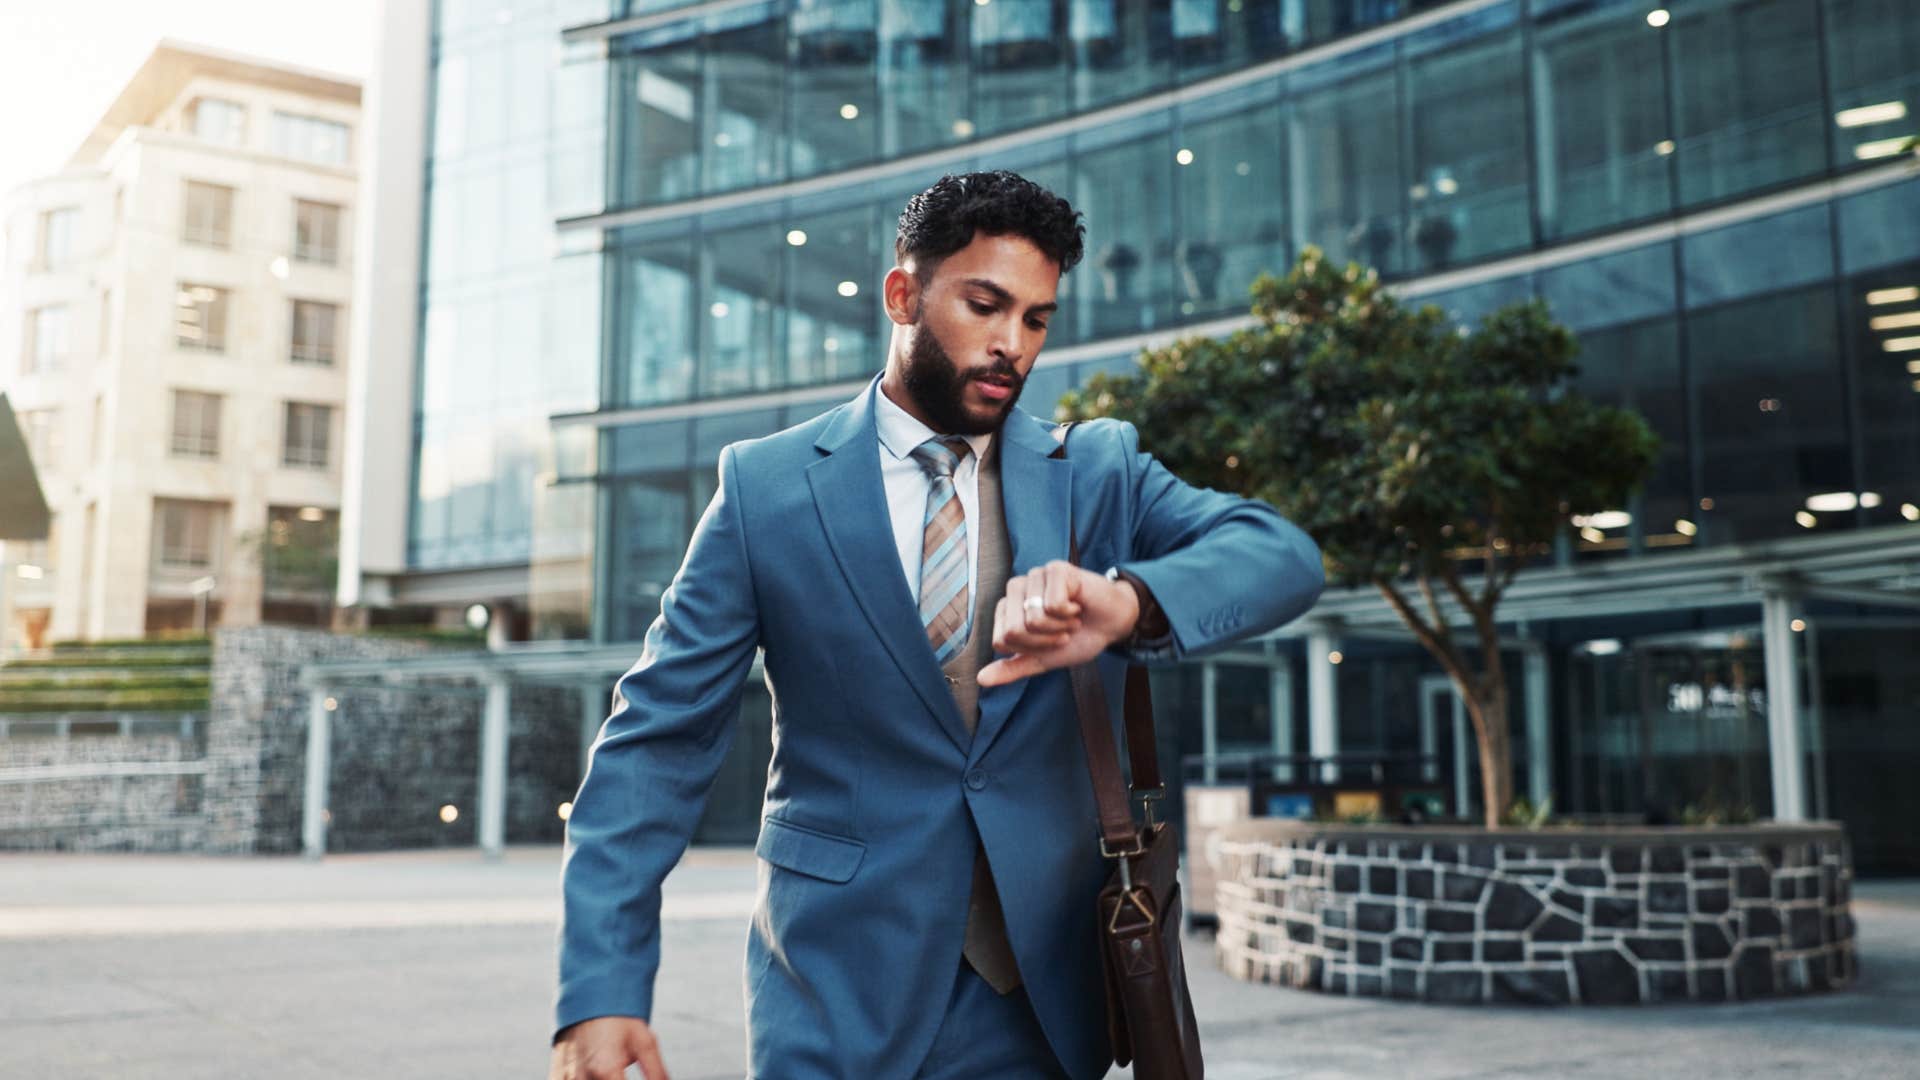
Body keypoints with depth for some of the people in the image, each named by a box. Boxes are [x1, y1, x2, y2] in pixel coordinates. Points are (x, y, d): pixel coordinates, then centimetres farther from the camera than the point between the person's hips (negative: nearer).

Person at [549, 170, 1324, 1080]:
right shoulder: (766, 486, -4)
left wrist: (1125, 598, -34)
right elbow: (660, 736, -5)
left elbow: (1285, 556, -13)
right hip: (838, 981, -2)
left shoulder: (1100, 472, 1)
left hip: (1045, 991, 2)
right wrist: (601, 989, -14)